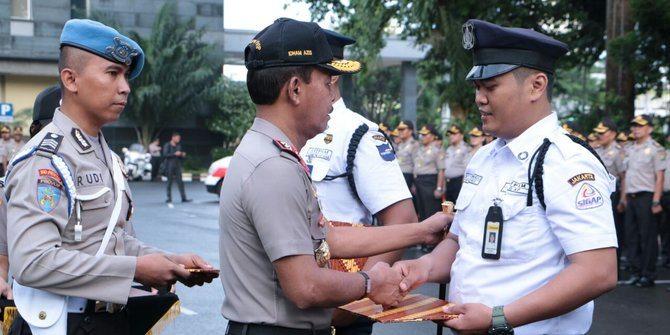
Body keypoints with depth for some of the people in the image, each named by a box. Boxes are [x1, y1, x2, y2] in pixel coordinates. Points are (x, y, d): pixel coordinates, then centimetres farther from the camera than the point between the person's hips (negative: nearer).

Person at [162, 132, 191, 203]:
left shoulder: (178, 146, 15)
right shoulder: (167, 145, -1)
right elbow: (165, 155, -14)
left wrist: (182, 155, -1)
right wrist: (175, 154, -19)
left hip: (177, 167, 4)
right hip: (169, 167, -4)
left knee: (180, 182, -1)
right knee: (169, 182, -1)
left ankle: (184, 198, -3)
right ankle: (169, 198, 6)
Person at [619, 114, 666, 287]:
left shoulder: (655, 149, -6)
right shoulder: (629, 149, 15)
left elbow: (659, 177, -10)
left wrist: (656, 201, -16)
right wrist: (623, 198, 15)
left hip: (646, 197, -7)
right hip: (631, 197, 7)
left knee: (648, 237, -1)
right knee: (632, 236, 9)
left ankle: (648, 274, 6)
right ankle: (636, 271, 18)